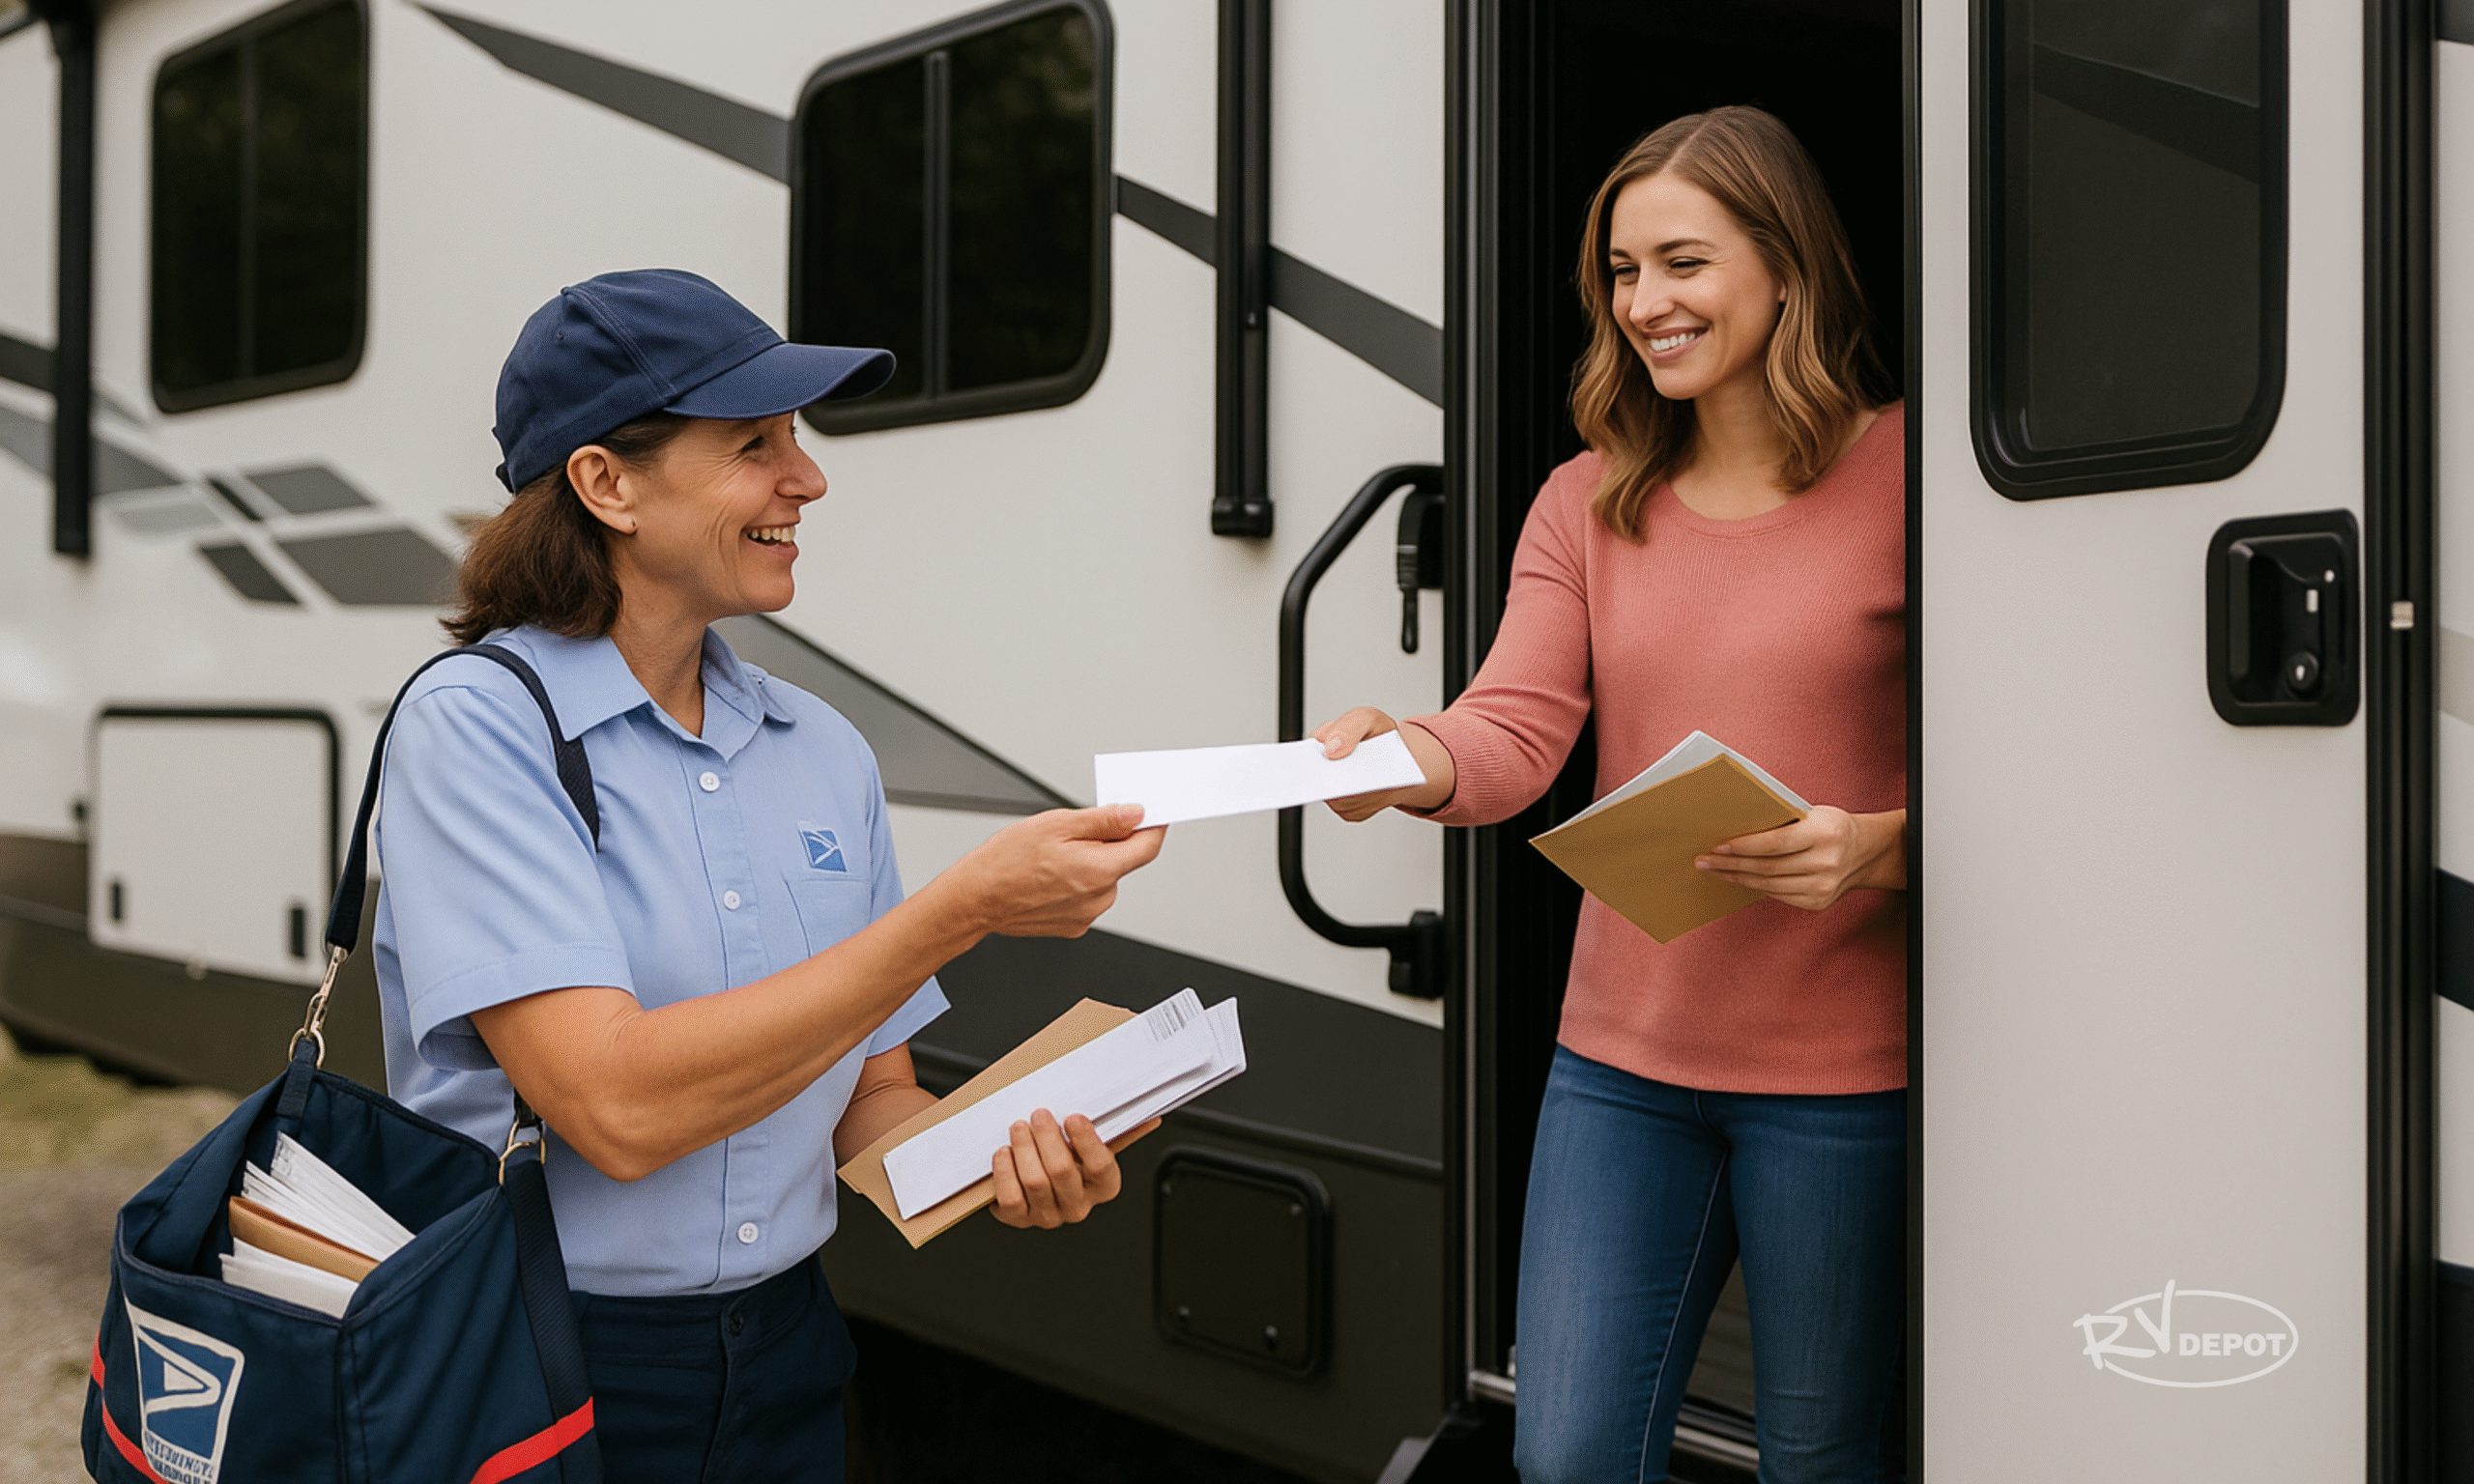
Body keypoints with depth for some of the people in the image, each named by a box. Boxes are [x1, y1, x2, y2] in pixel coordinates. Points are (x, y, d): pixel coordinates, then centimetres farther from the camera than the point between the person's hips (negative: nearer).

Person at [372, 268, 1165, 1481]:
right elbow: (616, 1108, -25)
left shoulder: (826, 753, 4)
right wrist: (965, 907, -24)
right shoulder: (476, 726, -14)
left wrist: (988, 1156, -11)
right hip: (538, 1373, -5)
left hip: (783, 1365, 5)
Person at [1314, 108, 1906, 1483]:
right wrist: (1400, 759, -26)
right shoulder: (1589, 503, 9)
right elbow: (1517, 728, -5)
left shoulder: (1899, 470, -6)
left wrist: (1875, 848, -24)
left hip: (1841, 1070, -4)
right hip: (1624, 1056, 4)